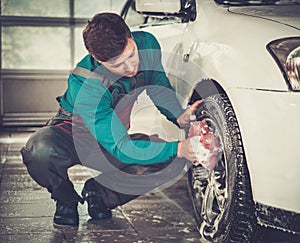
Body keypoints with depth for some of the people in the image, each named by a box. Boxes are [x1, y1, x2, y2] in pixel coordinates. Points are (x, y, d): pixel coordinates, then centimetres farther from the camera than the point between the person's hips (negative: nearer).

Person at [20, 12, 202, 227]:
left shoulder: (147, 44, -21)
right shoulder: (84, 86, -37)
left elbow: (160, 87, 0)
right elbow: (121, 148, -39)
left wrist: (178, 116, -21)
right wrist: (178, 149, -49)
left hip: (117, 133, 5)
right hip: (74, 131, -4)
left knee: (174, 163, -20)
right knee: (41, 150, -39)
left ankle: (99, 193, 1)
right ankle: (66, 199, -5)